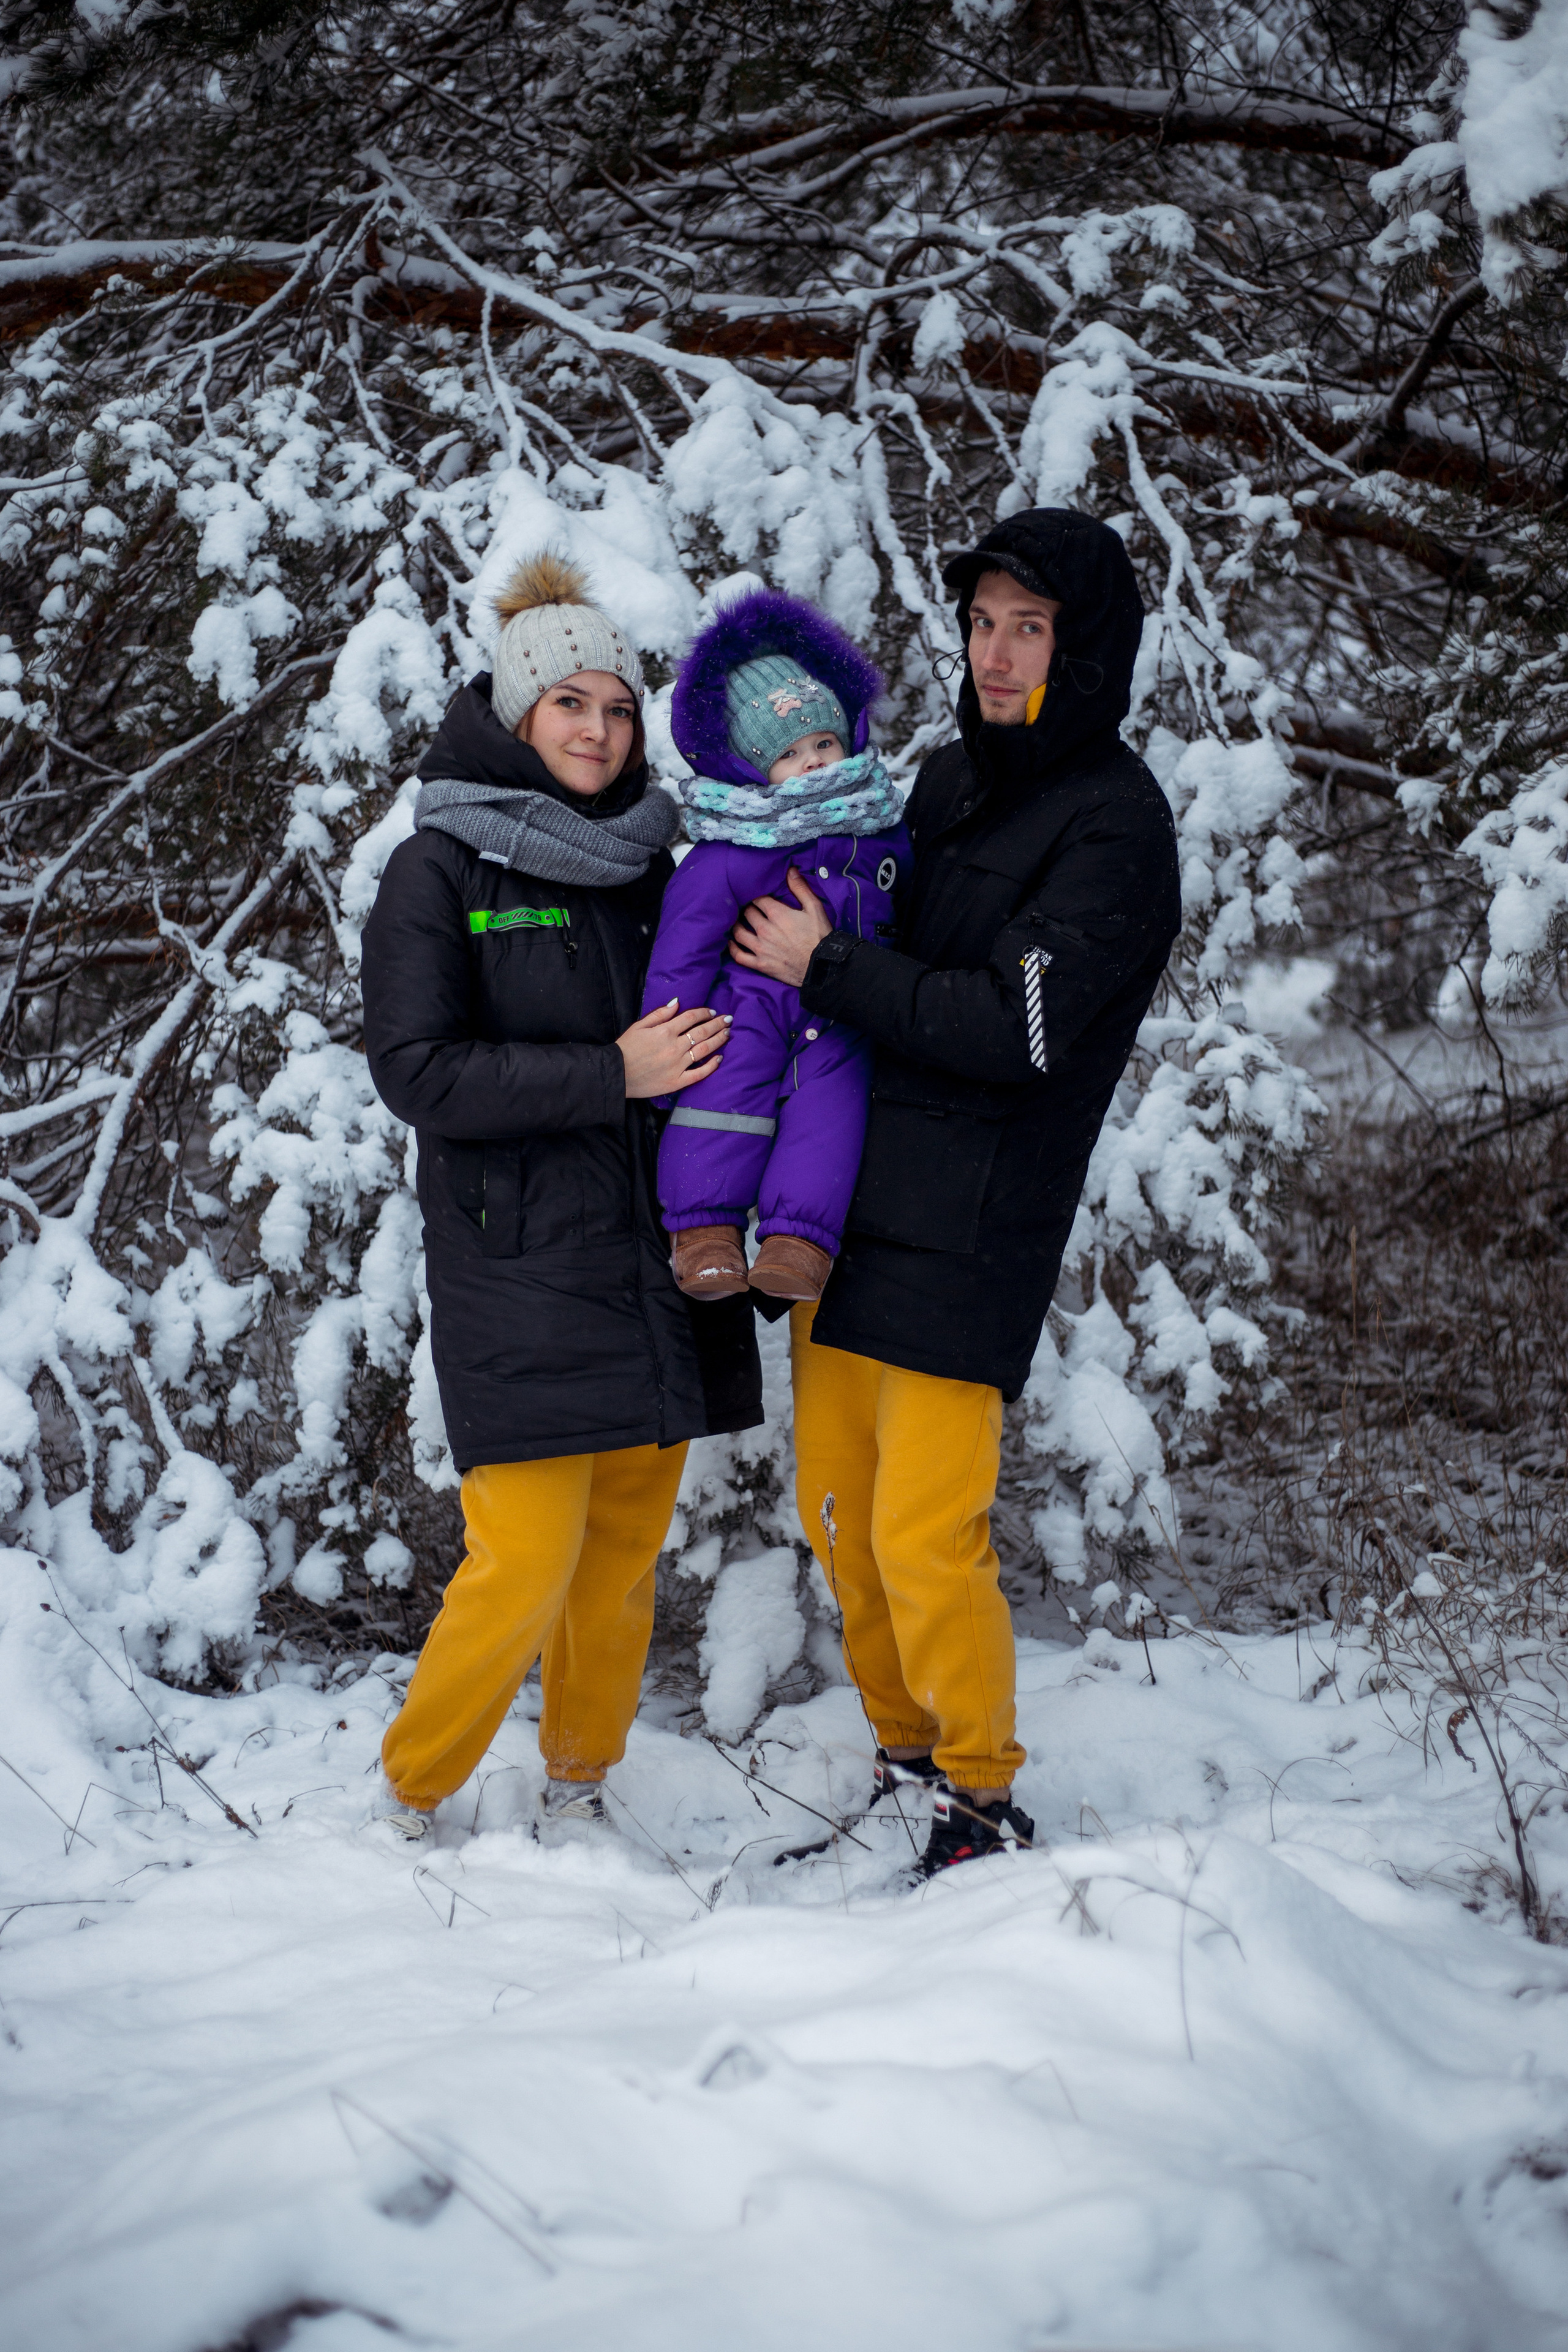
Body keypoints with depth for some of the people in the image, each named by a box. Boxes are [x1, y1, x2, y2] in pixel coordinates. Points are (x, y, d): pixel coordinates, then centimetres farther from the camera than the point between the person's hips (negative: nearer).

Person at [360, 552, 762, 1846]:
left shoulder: (646, 868, 14)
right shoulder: (441, 869, -2)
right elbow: (416, 1069, -11)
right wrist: (611, 1075, -16)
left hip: (654, 1262, 5)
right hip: (519, 1268, -5)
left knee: (626, 1547, 7)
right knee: (527, 1559, -9)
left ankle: (578, 1786, 25)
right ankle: (410, 1798, 11)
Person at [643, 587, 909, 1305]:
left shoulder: (883, 831, 5)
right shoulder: (726, 857, -11)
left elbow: (900, 927, 22)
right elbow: (681, 954, -6)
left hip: (843, 1022, 3)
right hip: (749, 1005, -3)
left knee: (828, 1112, -14)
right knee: (725, 1087, -17)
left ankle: (799, 1242, -17)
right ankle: (706, 1231, -10)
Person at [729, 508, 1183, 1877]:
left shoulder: (1114, 824, -10)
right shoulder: (947, 780, 13)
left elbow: (1017, 1029, -19)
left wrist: (824, 970, -14)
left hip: (967, 1235, -8)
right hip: (850, 1207, 8)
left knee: (925, 1536, -8)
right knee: (837, 1505, 12)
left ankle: (983, 1797, 12)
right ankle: (906, 1747, 30)